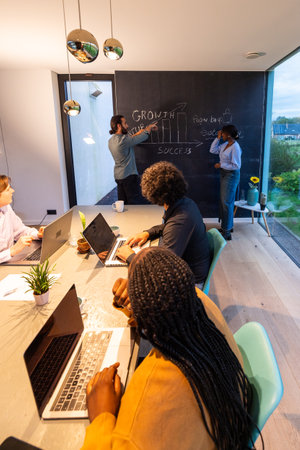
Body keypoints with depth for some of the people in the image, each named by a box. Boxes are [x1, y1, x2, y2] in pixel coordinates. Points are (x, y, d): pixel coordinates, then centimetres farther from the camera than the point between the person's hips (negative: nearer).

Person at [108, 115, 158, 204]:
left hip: (118, 176, 9)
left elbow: (131, 139, 18)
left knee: (122, 204, 13)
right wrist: (150, 126, 7)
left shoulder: (111, 141, 7)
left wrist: (142, 130, 15)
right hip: (129, 176, -9)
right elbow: (144, 136, -11)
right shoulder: (123, 140, -20)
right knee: (135, 203, 0)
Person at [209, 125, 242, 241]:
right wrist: (218, 138, 5)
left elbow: (236, 166, -21)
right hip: (223, 174, 9)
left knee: (226, 202, -5)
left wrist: (221, 165, -17)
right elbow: (213, 150, 13)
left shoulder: (235, 147, -20)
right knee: (223, 201, 15)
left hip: (231, 176, -9)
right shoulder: (225, 144, 6)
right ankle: (227, 226, 30)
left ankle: (226, 232, 5)